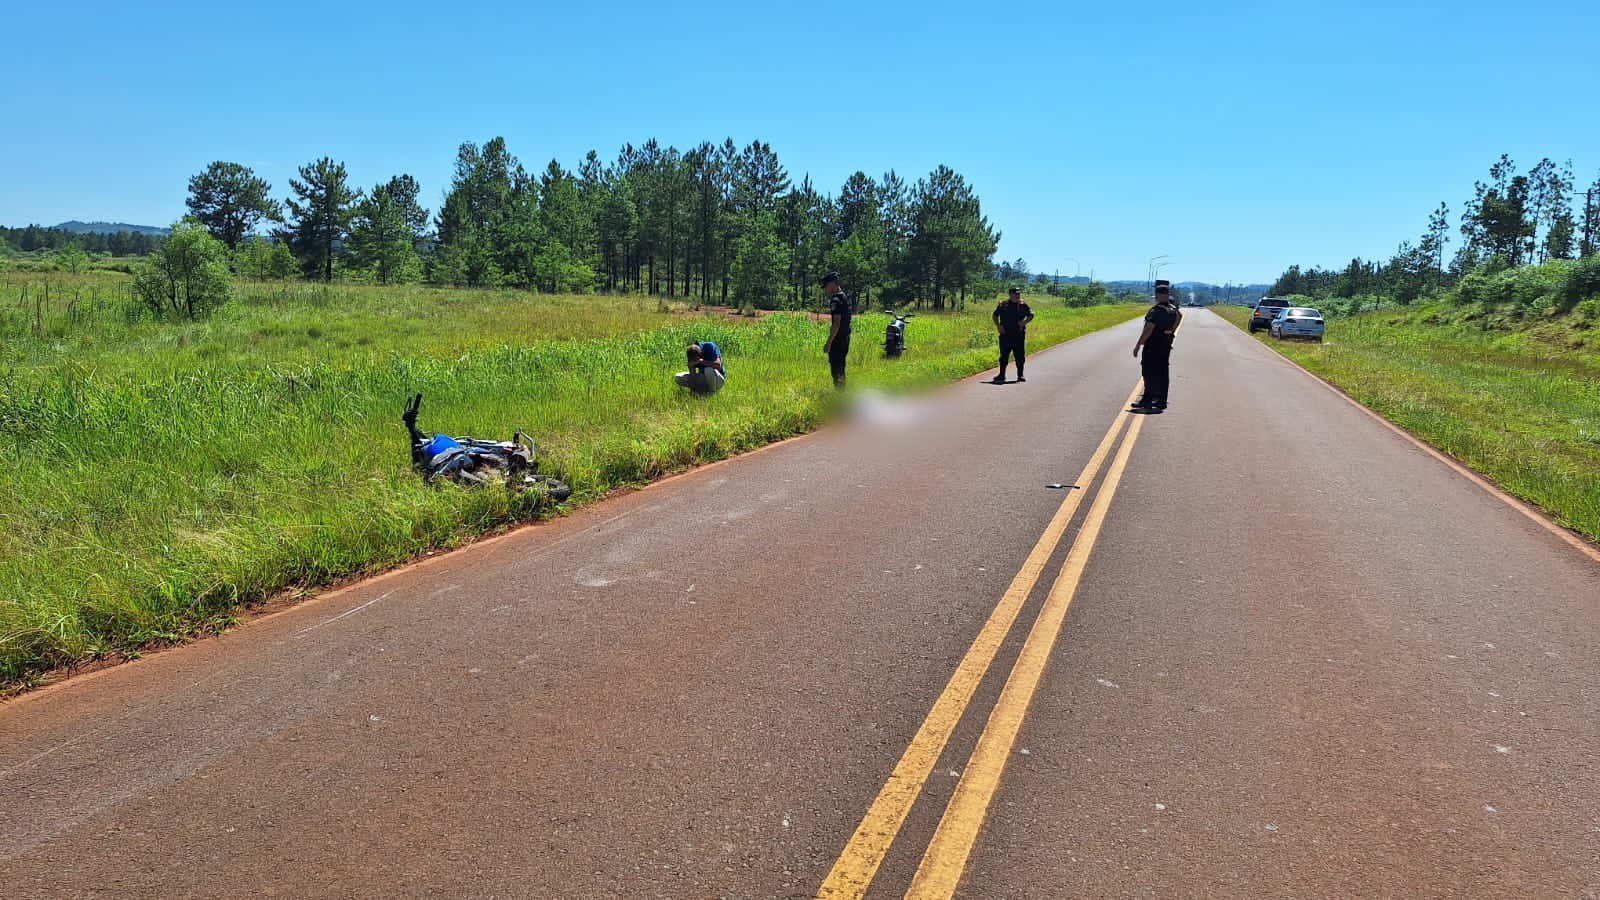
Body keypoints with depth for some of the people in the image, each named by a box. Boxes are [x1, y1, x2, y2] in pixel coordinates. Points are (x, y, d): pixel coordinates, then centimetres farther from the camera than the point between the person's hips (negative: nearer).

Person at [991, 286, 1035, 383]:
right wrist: (998, 326, -3)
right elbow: (995, 315, 11)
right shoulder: (1003, 304, 4)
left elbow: (1031, 315, 6)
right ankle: (1002, 375, 10)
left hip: (1019, 334, 1)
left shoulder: (1023, 305, 5)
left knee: (1020, 356, 4)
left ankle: (1020, 375, 14)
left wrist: (1024, 322, -12)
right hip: (1005, 334, -1)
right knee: (1004, 355, 3)